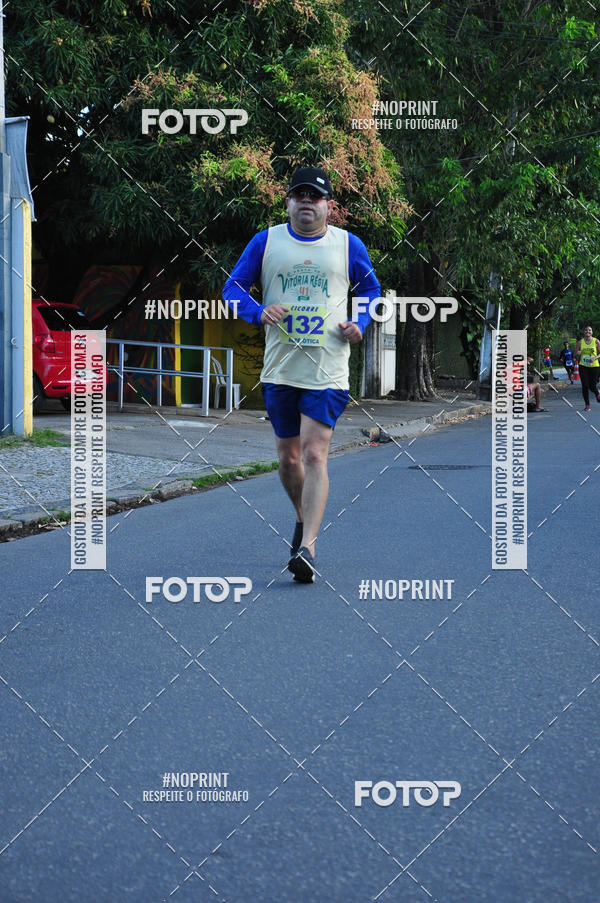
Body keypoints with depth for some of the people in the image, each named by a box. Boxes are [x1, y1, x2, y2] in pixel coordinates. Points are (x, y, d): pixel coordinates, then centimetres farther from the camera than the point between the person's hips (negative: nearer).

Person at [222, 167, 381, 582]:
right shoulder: (265, 242, 5)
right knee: (288, 457, 12)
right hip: (280, 369, 2)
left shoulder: (348, 245, 4)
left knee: (314, 454, -14)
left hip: (328, 372, -2)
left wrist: (360, 323, -2)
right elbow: (233, 287, 7)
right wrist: (258, 311, -13)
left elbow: (371, 288, 17)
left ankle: (308, 547, -18)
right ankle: (304, 518, 39)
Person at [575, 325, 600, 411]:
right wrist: (578, 354, -14)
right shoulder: (580, 342, 3)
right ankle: (587, 405, 5)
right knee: (585, 386, -5)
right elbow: (575, 354, 10)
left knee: (592, 386, -1)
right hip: (583, 366, 1)